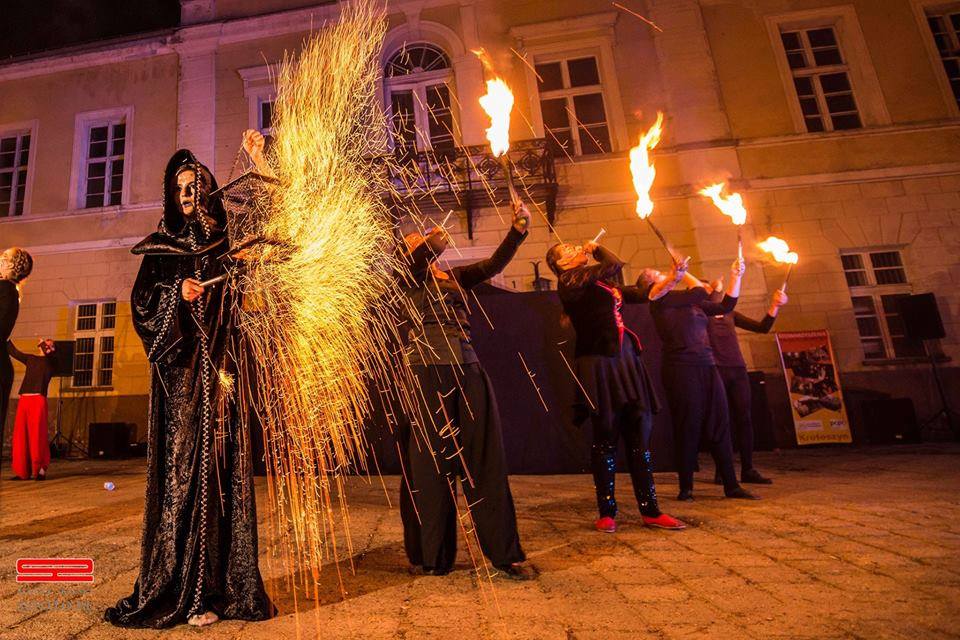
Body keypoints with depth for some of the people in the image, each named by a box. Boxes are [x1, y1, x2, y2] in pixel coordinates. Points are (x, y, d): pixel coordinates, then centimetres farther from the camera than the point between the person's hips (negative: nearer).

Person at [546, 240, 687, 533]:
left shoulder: (601, 284, 21)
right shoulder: (569, 280, -4)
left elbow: (647, 294, 21)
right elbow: (615, 265, -12)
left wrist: (673, 278, 11)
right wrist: (596, 247, 5)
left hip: (625, 360, 7)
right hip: (599, 364, -7)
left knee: (640, 435, 6)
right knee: (606, 439, -1)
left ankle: (650, 510, 15)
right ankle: (606, 513, 13)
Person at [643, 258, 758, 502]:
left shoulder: (691, 303, 19)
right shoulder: (660, 300, -6)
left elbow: (726, 306, 21)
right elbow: (701, 291, -10)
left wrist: (736, 277, 15)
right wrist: (682, 272, 4)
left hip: (707, 367, 7)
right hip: (681, 369, -7)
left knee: (720, 426, 6)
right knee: (688, 429, -2)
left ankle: (731, 485, 15)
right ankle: (686, 488, 11)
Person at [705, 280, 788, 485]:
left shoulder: (730, 314, 20)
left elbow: (762, 327, 17)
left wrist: (775, 306, 7)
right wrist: (718, 288, -8)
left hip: (738, 369, 5)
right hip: (716, 370, -5)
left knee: (744, 418, 1)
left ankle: (748, 469, 9)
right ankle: (722, 471, 4)